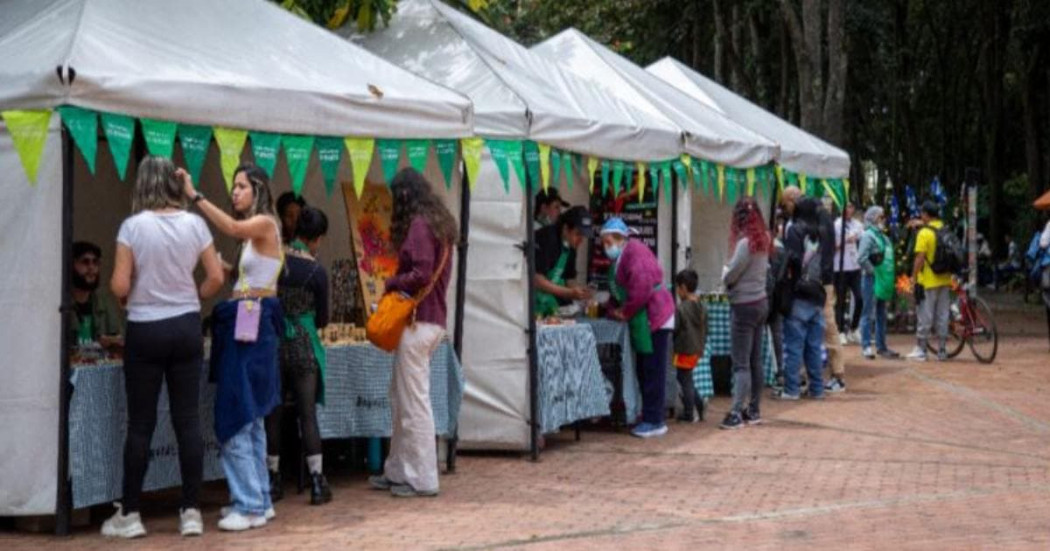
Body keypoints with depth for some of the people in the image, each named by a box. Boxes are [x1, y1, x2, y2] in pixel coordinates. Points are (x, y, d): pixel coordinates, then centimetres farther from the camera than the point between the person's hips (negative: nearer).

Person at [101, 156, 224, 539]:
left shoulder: (133, 226, -9)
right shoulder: (194, 224, 0)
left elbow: (119, 287, -10)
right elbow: (216, 279, 3)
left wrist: (129, 292, 12)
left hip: (146, 330, -2)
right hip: (186, 328, 2)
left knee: (141, 423, 3)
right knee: (188, 420, 5)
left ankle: (129, 515, 10)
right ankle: (191, 512, 7)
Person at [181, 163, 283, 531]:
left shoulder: (265, 223, -10)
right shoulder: (251, 232, 18)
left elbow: (233, 228, -30)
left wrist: (194, 195, -31)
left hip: (253, 325, -10)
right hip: (242, 325, 10)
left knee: (236, 417, -11)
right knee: (249, 418, 13)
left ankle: (250, 506, -8)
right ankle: (259, 499, 20)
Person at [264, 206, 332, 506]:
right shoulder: (316, 271, -9)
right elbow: (322, 319, 0)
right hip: (303, 347, -2)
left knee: (273, 414, 10)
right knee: (308, 414, 2)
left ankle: (273, 482, 16)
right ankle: (317, 483, 2)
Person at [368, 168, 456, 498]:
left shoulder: (419, 225, -13)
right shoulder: (439, 223, 16)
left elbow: (422, 275, -21)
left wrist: (392, 283, -6)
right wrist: (400, 283, 8)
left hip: (418, 322, -10)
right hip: (434, 318, 10)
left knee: (414, 402, -4)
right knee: (400, 397, 16)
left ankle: (423, 480, 2)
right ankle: (398, 472, 22)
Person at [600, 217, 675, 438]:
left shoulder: (635, 251, -14)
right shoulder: (618, 258, 19)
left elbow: (642, 287, -23)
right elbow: (618, 291, 21)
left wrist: (626, 312, -14)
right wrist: (613, 310, 4)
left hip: (654, 318, -10)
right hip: (642, 321, 10)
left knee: (653, 371, -7)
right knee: (644, 371, 13)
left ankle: (654, 422, -4)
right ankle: (651, 418, 19)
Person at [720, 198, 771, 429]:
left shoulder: (746, 243, -19)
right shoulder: (762, 240, 5)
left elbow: (729, 277, -15)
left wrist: (725, 271, 7)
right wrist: (732, 272, 3)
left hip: (744, 306, -8)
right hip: (761, 302, 8)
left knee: (741, 364, -8)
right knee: (755, 361, 12)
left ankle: (737, 413, -10)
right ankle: (753, 410, 17)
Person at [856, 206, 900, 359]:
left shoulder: (883, 237, 15)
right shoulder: (868, 235, -11)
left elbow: (888, 257, 23)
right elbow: (861, 258, -21)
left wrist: (889, 276, 11)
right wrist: (872, 271, -15)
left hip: (883, 281, 9)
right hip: (872, 280, -9)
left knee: (881, 315, 13)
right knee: (869, 314, -5)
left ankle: (881, 346, 19)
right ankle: (866, 346, -2)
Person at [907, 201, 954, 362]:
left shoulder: (924, 233, -12)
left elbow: (920, 258, -15)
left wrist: (914, 277, -9)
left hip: (928, 282, -6)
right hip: (945, 280, 6)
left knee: (925, 316, 0)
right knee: (943, 316, 9)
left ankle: (920, 350, 4)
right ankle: (942, 350, 11)